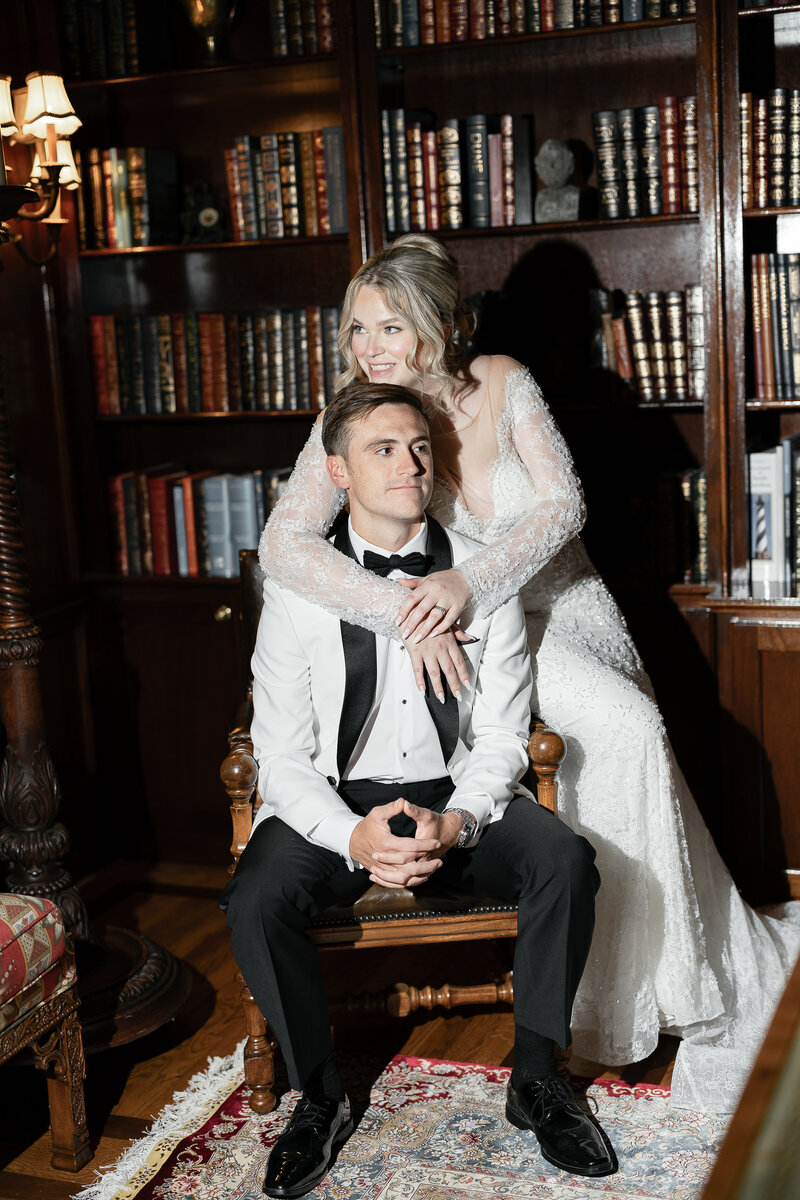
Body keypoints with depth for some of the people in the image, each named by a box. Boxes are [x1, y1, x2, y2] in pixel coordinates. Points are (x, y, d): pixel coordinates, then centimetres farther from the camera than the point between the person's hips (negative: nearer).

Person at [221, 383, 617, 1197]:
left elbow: (502, 738, -2)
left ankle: (535, 1080, -3)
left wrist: (455, 823, -22)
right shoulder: (298, 589, -6)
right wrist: (355, 837, -26)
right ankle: (318, 1096, 0)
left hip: (460, 798, 1)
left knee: (565, 860, -26)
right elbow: (283, 757, -7)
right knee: (254, 901, -28)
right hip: (336, 803, -1)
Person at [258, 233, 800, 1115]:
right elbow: (283, 544, -24)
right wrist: (410, 615, -35)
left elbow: (563, 504, -12)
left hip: (561, 602, 4)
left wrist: (471, 582, -29)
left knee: (629, 756, -14)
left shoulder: (501, 384, -8)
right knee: (631, 730, -23)